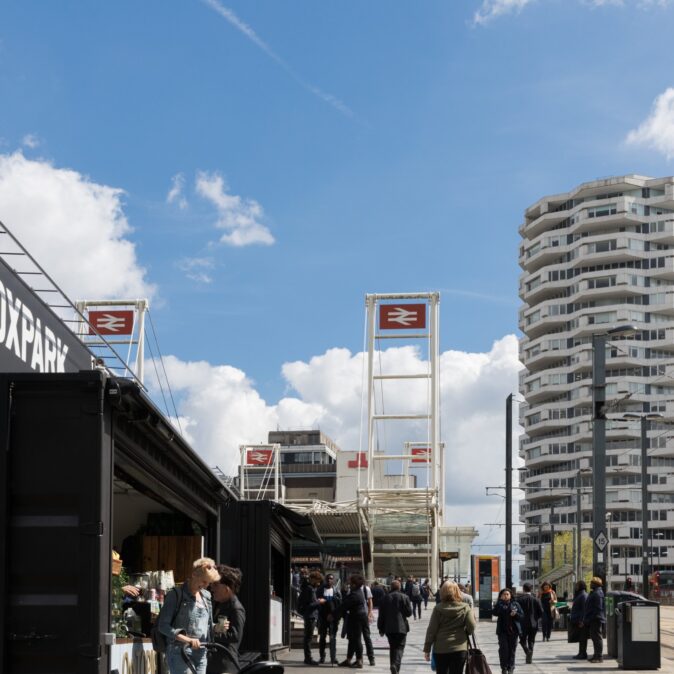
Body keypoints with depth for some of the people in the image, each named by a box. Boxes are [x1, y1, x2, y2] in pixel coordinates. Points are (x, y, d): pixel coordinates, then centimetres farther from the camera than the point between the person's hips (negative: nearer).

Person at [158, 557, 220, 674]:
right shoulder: (176, 595, -7)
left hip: (201, 653, 7)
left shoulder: (206, 596, 14)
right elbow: (163, 625, -13)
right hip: (179, 651, -7)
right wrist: (187, 639, -23)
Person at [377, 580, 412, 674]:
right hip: (401, 627, -3)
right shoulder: (404, 597, -5)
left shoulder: (385, 598, 4)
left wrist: (381, 629, 12)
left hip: (389, 628, 3)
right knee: (399, 647, -2)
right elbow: (409, 612, -4)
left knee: (392, 647, 15)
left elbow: (381, 615, 5)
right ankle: (395, 664, -25)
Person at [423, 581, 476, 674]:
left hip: (440, 650, 1)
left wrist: (427, 649, 3)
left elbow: (431, 630, -3)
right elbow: (471, 627, -9)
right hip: (459, 649, -1)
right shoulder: (465, 608, -3)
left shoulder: (438, 608, -3)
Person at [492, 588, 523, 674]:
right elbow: (494, 612, -13)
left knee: (512, 649, 3)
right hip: (502, 630, -1)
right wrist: (500, 602, -18)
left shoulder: (515, 604, 8)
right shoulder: (499, 605, 5)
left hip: (513, 630, 1)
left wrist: (515, 614, -14)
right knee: (503, 648, -9)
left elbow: (522, 615, 6)